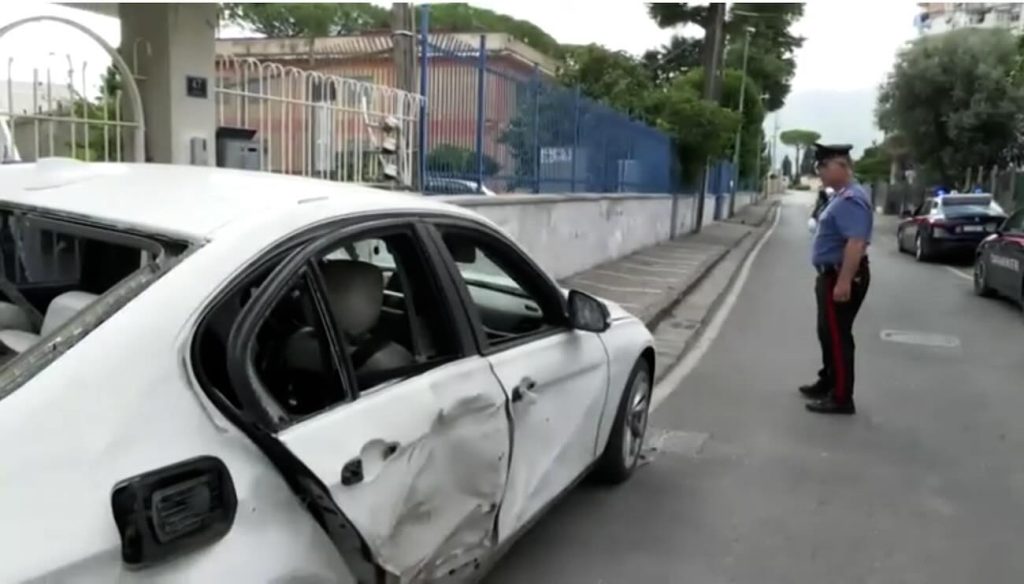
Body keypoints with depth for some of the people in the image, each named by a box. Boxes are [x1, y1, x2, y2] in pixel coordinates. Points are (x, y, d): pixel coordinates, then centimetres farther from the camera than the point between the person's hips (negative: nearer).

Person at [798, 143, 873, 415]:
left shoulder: (851, 199, -20)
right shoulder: (841, 197, 14)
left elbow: (856, 243, -29)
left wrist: (844, 282, -31)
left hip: (841, 277, -10)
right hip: (832, 275, 10)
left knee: (838, 337, -4)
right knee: (828, 334, 20)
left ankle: (841, 398, 3)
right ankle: (828, 383, 34)